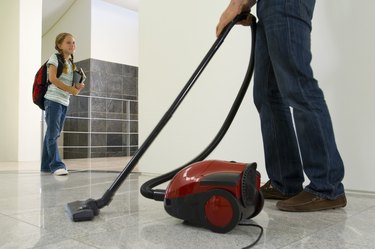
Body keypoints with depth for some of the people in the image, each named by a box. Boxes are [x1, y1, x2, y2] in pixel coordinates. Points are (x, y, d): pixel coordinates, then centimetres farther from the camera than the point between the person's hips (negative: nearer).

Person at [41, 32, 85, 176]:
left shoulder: (72, 64, 18)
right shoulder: (55, 58, 0)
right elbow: (52, 78, -13)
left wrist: (78, 87, -4)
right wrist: (71, 89, -15)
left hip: (65, 102, 7)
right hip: (53, 100, -7)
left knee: (54, 135, 9)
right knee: (52, 134, -12)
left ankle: (46, 165, 15)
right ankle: (56, 165, -13)